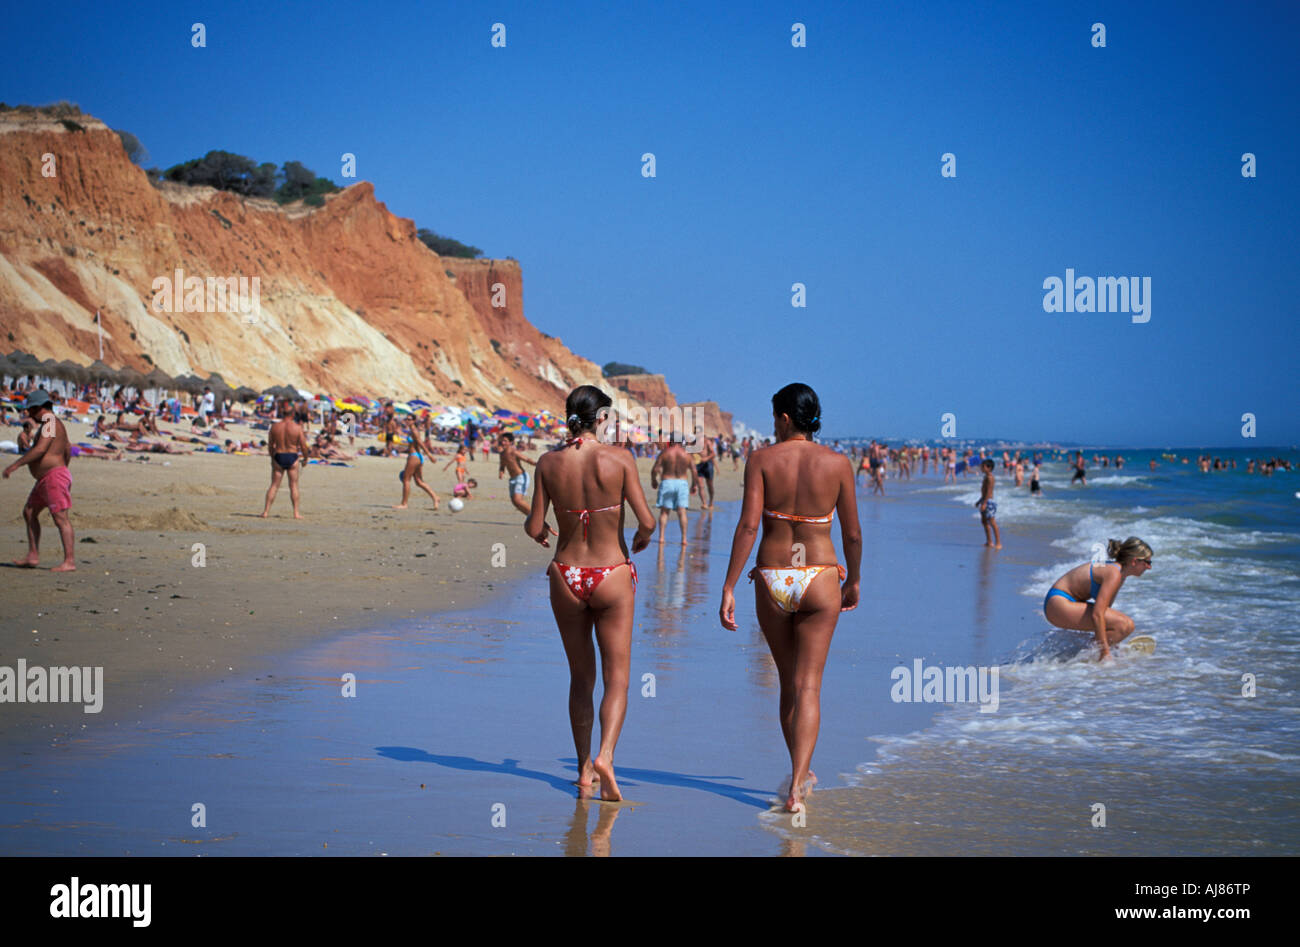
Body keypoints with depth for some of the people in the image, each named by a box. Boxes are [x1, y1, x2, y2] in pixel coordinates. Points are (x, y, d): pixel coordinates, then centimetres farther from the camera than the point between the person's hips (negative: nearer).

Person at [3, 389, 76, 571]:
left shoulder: (50, 423, -12)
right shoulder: (49, 423, 19)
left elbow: (40, 449, -23)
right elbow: (68, 450, 27)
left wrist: (16, 464, -22)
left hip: (54, 476, -11)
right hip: (44, 479, 11)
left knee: (60, 518, -13)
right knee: (29, 513, 13)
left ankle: (69, 561, -16)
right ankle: (33, 556, 14)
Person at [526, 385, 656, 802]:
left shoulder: (549, 462, -3)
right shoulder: (618, 458, -10)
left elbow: (534, 528, -1)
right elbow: (647, 521, -12)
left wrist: (540, 531, 22)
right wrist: (642, 539, 11)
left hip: (566, 576, 3)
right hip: (611, 574, -3)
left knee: (581, 678, 16)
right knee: (617, 678, 3)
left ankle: (585, 769, 21)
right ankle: (605, 755, -19)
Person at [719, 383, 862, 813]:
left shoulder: (761, 459, -5)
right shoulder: (838, 463, -1)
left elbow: (748, 525, -12)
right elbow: (852, 533, 3)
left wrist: (729, 588, -10)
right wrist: (853, 581, 19)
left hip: (772, 579, 1)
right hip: (820, 579, -1)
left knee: (788, 682, 18)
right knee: (808, 686, 0)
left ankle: (801, 773, 32)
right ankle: (796, 787, -13)